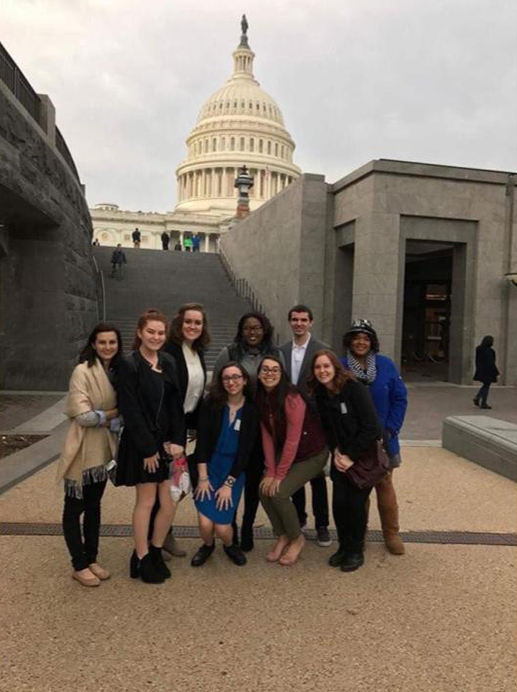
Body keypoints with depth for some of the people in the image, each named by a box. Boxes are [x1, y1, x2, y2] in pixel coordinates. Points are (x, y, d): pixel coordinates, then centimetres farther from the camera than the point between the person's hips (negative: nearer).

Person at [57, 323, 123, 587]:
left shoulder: (116, 370, 4)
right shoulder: (82, 371, -17)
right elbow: (83, 416, -22)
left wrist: (103, 416, -9)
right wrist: (115, 413, -12)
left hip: (103, 449, 7)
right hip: (82, 450, -6)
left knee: (94, 506, 18)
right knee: (74, 508, 8)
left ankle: (91, 559, 31)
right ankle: (79, 565, 22)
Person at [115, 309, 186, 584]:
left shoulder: (168, 363, 8)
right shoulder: (129, 365, -10)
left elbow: (176, 404, 6)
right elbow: (131, 411, -13)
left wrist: (177, 441, -3)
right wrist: (148, 448, -14)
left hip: (168, 442, 6)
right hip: (142, 444, -5)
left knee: (169, 502, 7)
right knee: (146, 501, 4)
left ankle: (156, 551, 28)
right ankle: (141, 559, 21)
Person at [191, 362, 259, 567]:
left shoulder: (252, 410, -6)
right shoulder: (211, 403, -7)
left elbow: (246, 450, -6)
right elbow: (202, 440, -8)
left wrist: (229, 484, -10)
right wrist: (202, 477, -12)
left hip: (234, 470, 0)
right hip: (209, 465, 0)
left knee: (222, 526, -9)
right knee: (205, 523, -12)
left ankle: (229, 545, 26)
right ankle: (208, 545, 23)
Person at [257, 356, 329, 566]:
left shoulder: (291, 397, -26)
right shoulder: (261, 398, -5)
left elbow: (293, 439, -25)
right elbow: (267, 436, -4)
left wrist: (279, 475, -20)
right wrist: (270, 471, -10)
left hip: (312, 454, -6)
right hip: (285, 452, 6)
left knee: (279, 492, -18)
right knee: (264, 490, -9)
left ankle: (297, 539, 9)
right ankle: (282, 536, 16)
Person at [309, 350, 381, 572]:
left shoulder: (355, 389, -19)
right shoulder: (319, 394, -2)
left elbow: (371, 428, -19)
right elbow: (326, 428, 7)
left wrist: (351, 456, -17)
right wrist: (336, 452, -9)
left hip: (364, 456, -4)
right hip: (340, 456, 4)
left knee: (356, 503, -3)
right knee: (338, 502, -1)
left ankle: (356, 550, 20)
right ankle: (344, 546, 22)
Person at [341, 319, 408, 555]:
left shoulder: (386, 365, -5)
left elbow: (400, 399, -2)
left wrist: (391, 429, -9)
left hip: (381, 438, 0)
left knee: (384, 485, 9)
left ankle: (391, 533, 24)